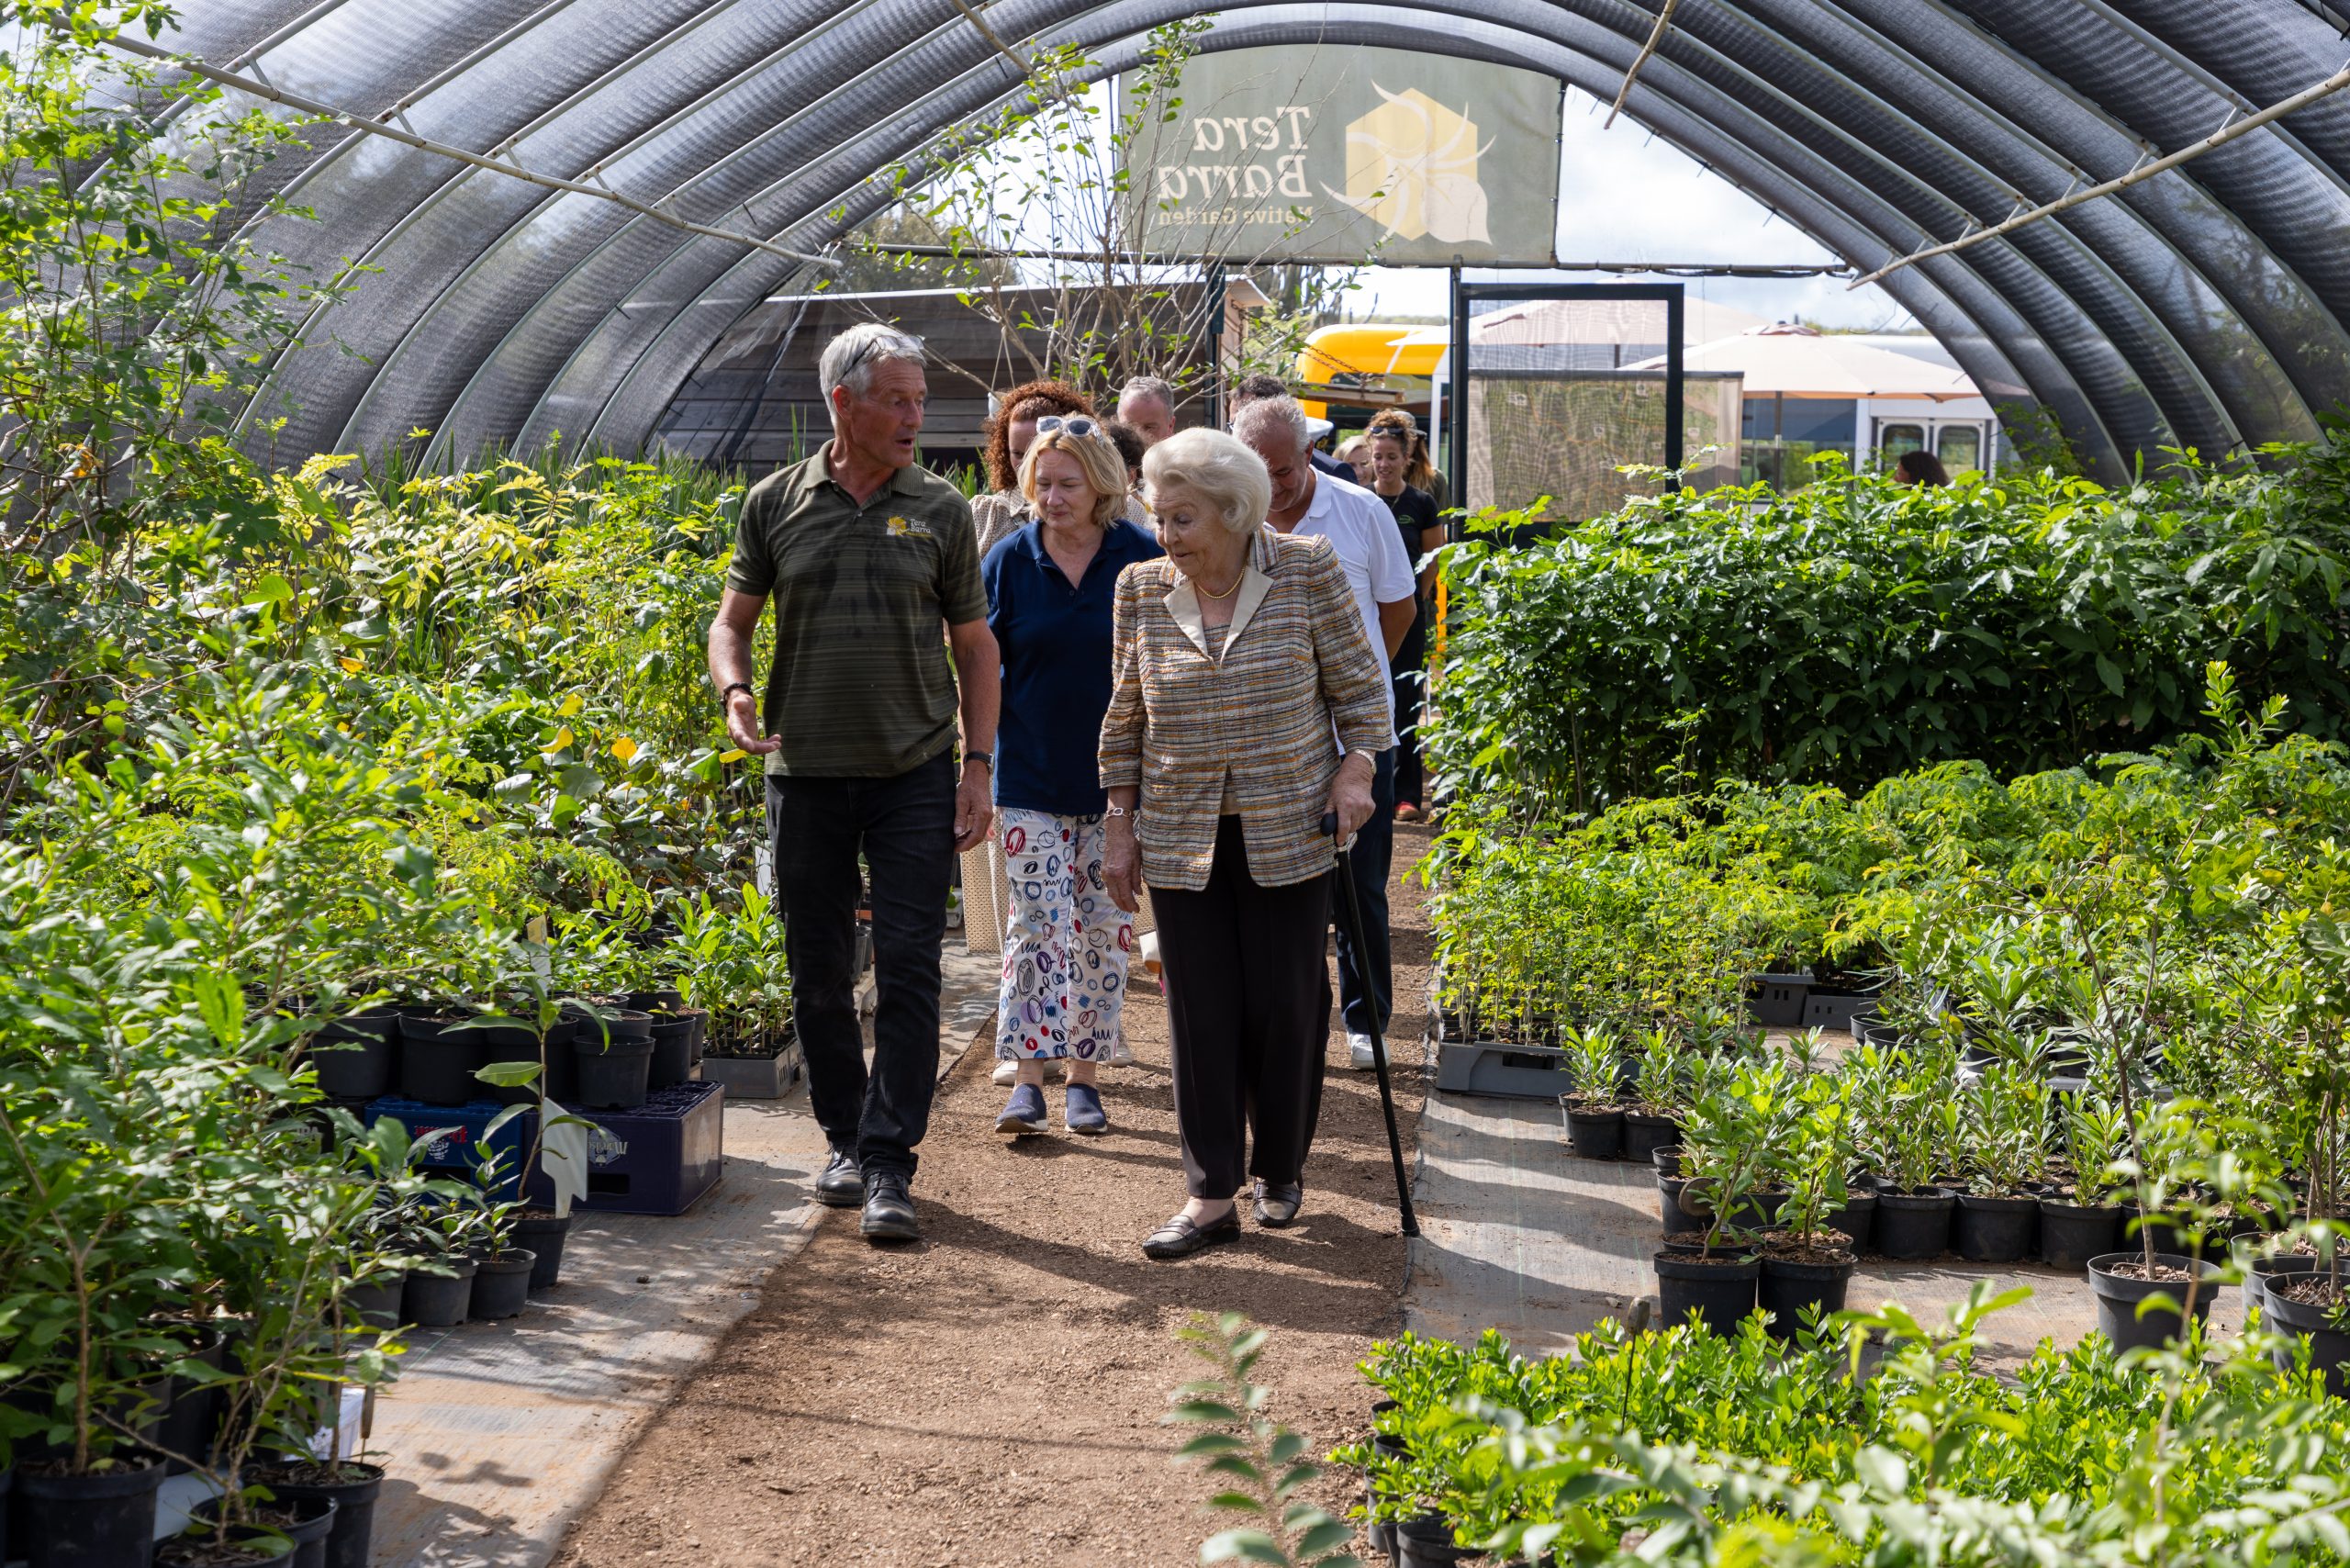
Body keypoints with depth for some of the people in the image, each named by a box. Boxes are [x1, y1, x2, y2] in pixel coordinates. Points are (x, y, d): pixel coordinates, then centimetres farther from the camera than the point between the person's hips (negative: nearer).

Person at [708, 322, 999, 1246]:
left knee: (908, 967, -7)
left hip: (914, 772, -1)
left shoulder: (939, 511, 4)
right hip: (807, 771, 1)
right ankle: (845, 1140, 25)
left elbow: (974, 645, 8)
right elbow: (733, 621, 11)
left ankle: (889, 1167, -4)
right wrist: (734, 691, -11)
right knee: (818, 971, 8)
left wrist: (978, 767, 1)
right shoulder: (777, 504, 3)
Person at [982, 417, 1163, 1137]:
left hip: (1117, 782, 0)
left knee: (1104, 932, 5)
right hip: (1032, 782, 0)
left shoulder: (1142, 559, -2)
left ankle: (1083, 1077, 15)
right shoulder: (1007, 561, -1)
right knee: (1037, 928, -5)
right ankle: (1028, 1079, -2)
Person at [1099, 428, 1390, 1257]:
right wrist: (1122, 828, 8)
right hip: (1183, 838, 2)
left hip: (1286, 830, -2)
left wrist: (1355, 770, -9)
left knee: (1287, 1001, 2)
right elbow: (1125, 718, 10)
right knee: (1200, 1008, 0)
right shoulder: (1141, 590, 2)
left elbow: (1357, 682, 3)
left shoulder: (1308, 570, -5)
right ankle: (1210, 1196, 3)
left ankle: (1280, 1169, 22)